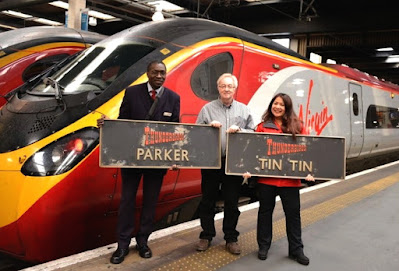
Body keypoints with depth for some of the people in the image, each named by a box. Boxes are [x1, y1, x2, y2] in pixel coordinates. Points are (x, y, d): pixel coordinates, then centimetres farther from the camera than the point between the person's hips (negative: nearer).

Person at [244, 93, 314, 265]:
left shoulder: (297, 126, 4)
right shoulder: (263, 126, 4)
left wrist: (307, 172, -8)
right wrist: (249, 169, -10)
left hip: (290, 178, 0)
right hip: (266, 177, 0)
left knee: (293, 213, 9)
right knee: (265, 211, 13)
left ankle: (296, 249, 24)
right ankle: (263, 246, 29)